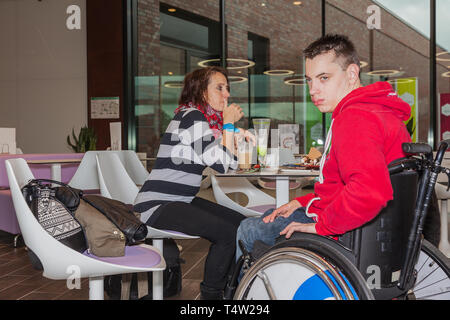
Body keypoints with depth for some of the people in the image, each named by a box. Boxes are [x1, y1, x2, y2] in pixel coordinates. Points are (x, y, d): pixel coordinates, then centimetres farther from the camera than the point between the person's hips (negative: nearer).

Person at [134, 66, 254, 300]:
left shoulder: (207, 119, 14)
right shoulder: (191, 116, -15)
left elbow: (229, 162, 19)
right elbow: (222, 164, -19)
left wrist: (236, 133, 6)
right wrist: (229, 124, -9)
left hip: (182, 200, 10)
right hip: (157, 205, -10)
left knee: (241, 223, 2)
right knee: (228, 233, -22)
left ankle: (226, 290, 11)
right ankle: (210, 294, -7)